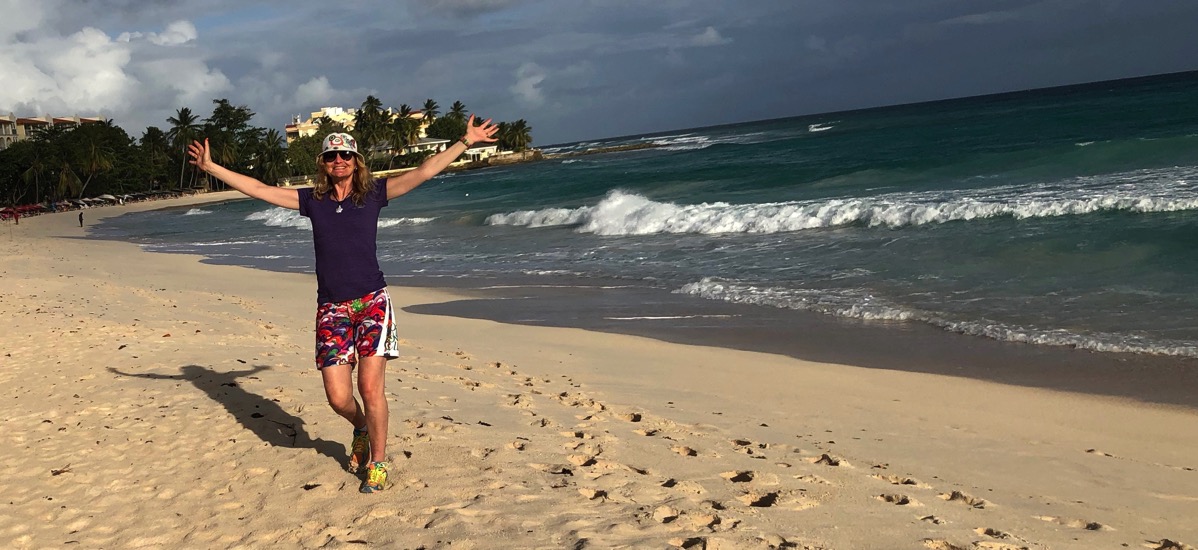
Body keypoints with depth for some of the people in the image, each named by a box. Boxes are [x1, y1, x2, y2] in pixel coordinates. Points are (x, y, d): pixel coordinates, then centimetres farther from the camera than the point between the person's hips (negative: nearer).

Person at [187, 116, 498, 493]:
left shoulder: (373, 194, 4)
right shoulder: (312, 200, 10)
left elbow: (424, 171, 0)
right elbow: (258, 189, 11)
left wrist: (466, 142, -4)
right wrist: (210, 167, 10)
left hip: (371, 302, -2)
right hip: (331, 309, 2)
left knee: (370, 387, -9)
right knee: (338, 397, -1)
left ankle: (378, 462, 9)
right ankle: (362, 430, 33)